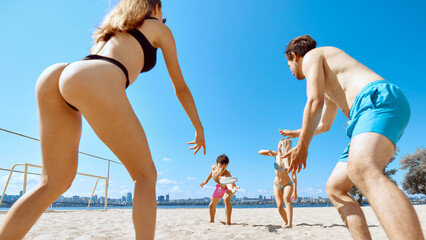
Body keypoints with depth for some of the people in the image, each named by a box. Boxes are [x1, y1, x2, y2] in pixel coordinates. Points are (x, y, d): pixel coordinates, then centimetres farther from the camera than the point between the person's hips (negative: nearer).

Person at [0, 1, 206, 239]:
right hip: (95, 84, -8)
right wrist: (199, 128, 35)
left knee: (55, 183, 15)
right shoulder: (161, 29, 25)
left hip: (53, 77, 8)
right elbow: (181, 87, 26)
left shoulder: (114, 28, 42)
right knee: (146, 175, 3)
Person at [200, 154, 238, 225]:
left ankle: (228, 222, -28)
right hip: (220, 187, 6)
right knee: (211, 205, 14)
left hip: (228, 187, -6)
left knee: (226, 199, -38)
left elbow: (228, 183, -66)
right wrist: (206, 181, 12)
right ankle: (211, 221, 42)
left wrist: (232, 189, -88)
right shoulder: (213, 167, -26)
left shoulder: (226, 174, -44)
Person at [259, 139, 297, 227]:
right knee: (280, 206, -6)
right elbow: (260, 152, -5)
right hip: (277, 184, 3)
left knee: (287, 198, -33)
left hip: (287, 184, -3)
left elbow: (294, 177, -20)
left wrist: (295, 191, -27)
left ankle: (290, 223, -37)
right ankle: (286, 222, 19)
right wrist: (269, 152, -26)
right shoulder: (276, 154, -8)